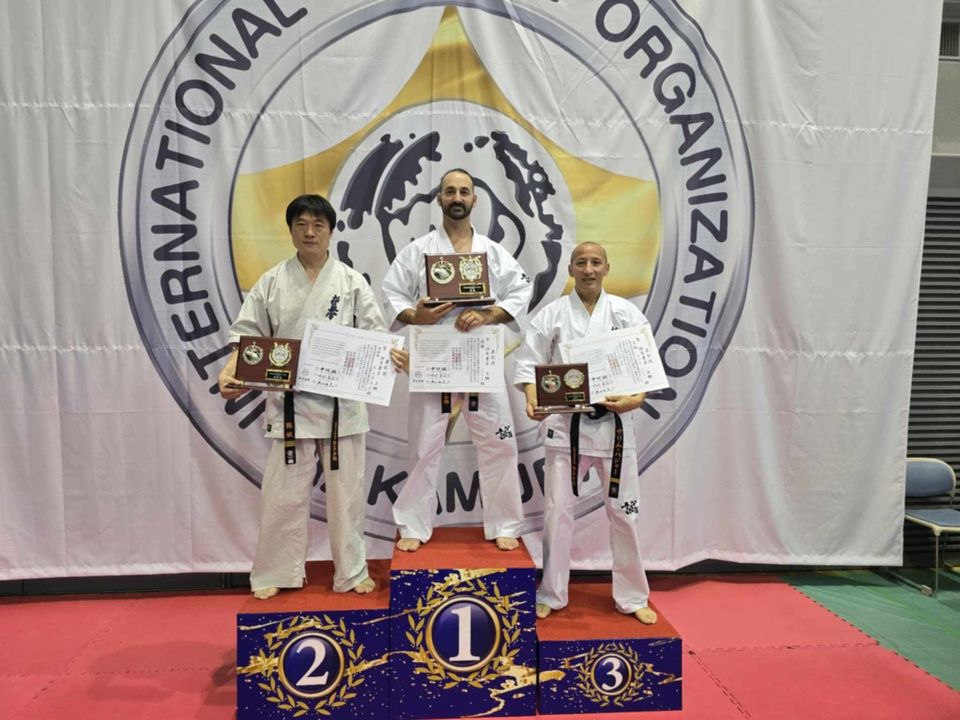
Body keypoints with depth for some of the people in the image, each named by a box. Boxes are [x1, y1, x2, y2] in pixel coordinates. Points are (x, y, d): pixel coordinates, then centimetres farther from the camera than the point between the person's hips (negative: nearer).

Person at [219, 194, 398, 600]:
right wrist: (231, 372, -15)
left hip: (342, 401, 0)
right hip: (290, 401, 1)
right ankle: (275, 573, 25)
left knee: (345, 489, 9)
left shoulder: (351, 282, 2)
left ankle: (351, 571, 25)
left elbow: (374, 333, -2)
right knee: (283, 491, 6)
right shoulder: (272, 283, 4)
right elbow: (249, 334, 3)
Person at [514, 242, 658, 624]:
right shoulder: (552, 314, 0)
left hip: (613, 422, 1)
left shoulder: (627, 313, 1)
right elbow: (529, 363, -3)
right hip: (565, 424, -1)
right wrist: (533, 401, -20)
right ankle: (550, 595, 24)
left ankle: (632, 597, 28)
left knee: (624, 511, 9)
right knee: (557, 510, 6)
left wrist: (635, 399, -18)